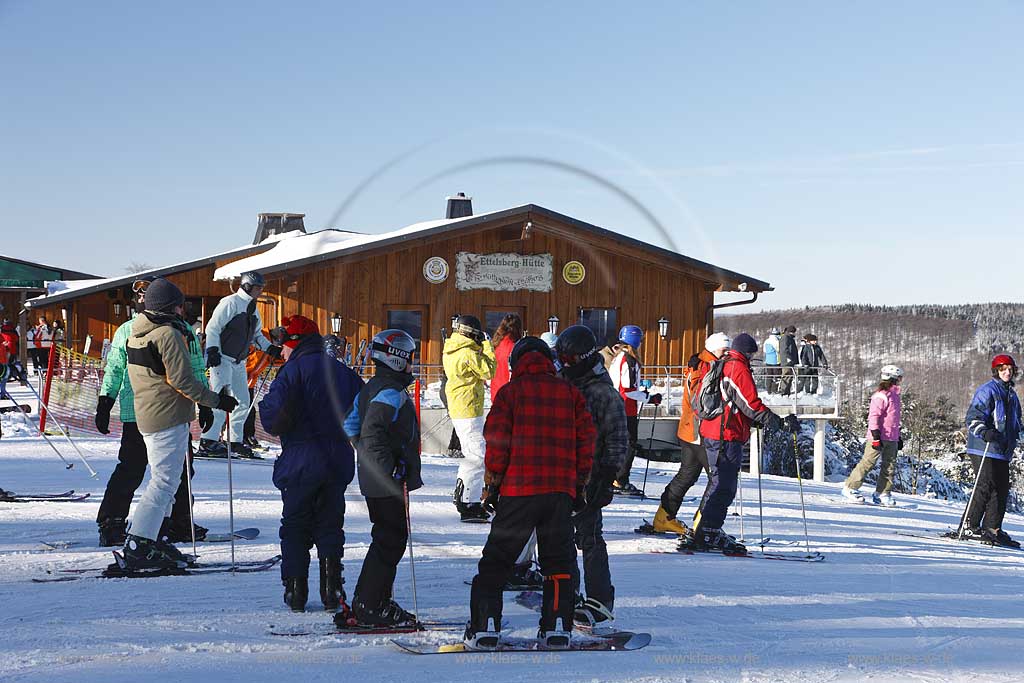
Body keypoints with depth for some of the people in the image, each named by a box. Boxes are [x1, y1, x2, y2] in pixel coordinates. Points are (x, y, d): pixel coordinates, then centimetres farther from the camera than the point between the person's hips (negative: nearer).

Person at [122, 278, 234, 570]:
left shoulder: (135, 334, 13)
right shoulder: (169, 334, -15)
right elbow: (182, 379, -19)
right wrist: (215, 401, -11)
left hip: (146, 415, 10)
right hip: (169, 418, -10)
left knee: (163, 479, 19)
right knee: (165, 482, -7)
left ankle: (151, 538, 20)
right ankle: (138, 547, -10)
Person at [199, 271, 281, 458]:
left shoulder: (253, 308, 15)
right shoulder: (230, 303, -12)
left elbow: (256, 336, 23)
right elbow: (212, 328, -15)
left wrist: (271, 349, 10)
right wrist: (213, 351, -22)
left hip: (239, 361, 9)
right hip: (222, 359, -9)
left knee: (243, 401, 9)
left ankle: (235, 441, 18)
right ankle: (208, 441, -13)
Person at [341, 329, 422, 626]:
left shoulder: (370, 388, 15)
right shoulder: (391, 392, -17)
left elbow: (351, 425, 21)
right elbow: (372, 431, -27)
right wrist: (390, 470, -25)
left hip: (374, 481, 10)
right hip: (389, 485, -10)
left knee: (387, 539, 17)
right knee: (391, 541, -5)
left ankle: (370, 603, 22)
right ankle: (370, 606, -3)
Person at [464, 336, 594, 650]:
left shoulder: (509, 392, 1)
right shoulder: (571, 393, 9)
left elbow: (497, 443, -4)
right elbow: (586, 440, 8)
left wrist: (492, 485, 5)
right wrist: (579, 486, 15)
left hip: (518, 490, -2)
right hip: (561, 490, 2)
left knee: (496, 559, 7)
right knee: (558, 560, 12)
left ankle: (484, 627, 2)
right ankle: (557, 628, 5)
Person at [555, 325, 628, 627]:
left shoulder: (604, 393, -11)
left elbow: (618, 440, -10)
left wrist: (607, 477, -15)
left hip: (588, 477, -8)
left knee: (589, 536, -6)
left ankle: (600, 601, 0)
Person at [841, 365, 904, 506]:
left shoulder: (895, 395, 16)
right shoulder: (881, 396, -12)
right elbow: (873, 416, -17)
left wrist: (898, 437, 25)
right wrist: (875, 435, -22)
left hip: (891, 439, 9)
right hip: (879, 437, -9)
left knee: (890, 465, 5)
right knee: (868, 462, -5)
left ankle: (882, 494, 9)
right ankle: (850, 488, 2)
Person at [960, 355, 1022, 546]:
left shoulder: (1012, 395, 20)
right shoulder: (987, 391, -7)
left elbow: (1015, 421, 34)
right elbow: (973, 417, -15)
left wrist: (1015, 435, 18)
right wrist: (984, 432, -29)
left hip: (1003, 451, 8)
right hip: (983, 449, -8)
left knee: (1001, 489, 6)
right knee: (986, 486, -13)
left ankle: (992, 529, 11)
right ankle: (969, 525, -7)